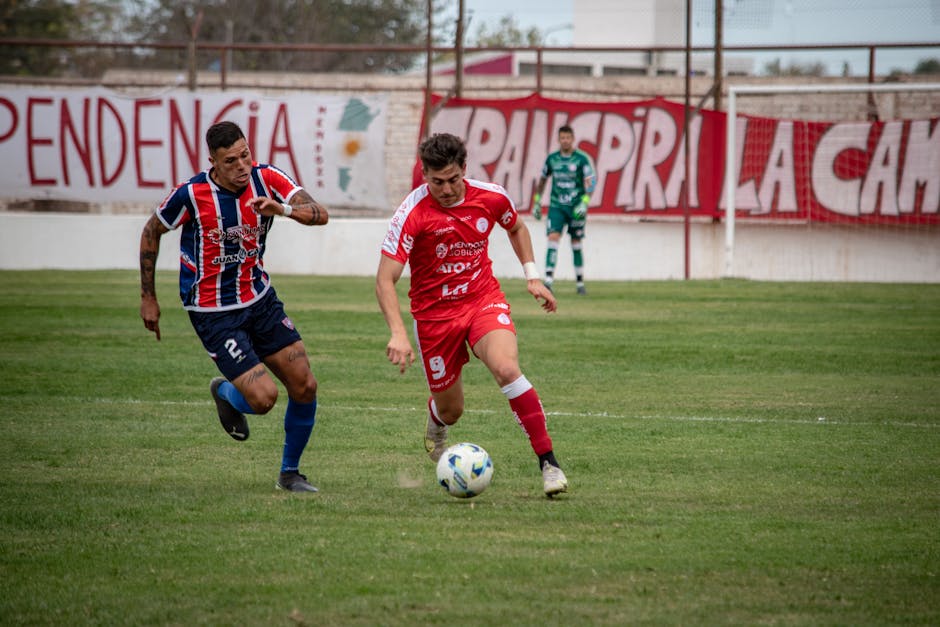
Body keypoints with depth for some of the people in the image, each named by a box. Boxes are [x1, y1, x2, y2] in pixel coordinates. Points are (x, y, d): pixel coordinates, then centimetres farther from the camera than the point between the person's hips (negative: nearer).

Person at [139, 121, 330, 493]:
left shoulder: (265, 178, -10)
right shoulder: (191, 194, -18)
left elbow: (320, 215, -19)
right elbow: (151, 232, -1)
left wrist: (283, 209, -40)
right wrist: (148, 298, 2)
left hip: (260, 299, 5)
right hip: (214, 314, -5)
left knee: (305, 387, 0)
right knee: (263, 397, -14)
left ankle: (290, 472, 21)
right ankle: (225, 393, 23)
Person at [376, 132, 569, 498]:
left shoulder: (492, 198, -9)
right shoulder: (412, 214, -20)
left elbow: (516, 228, 17)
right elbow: (385, 280, -22)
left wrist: (532, 277, 10)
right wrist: (398, 334, -34)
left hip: (484, 299, 1)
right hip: (434, 313, -1)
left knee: (507, 369, -28)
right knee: (450, 410, 9)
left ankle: (548, 463, -24)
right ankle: (436, 430, 50)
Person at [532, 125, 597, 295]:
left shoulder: (582, 159, -5)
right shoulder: (552, 159, 4)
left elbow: (590, 182, -10)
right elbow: (543, 179, 18)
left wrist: (584, 203, -23)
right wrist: (537, 202, 17)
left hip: (576, 208, -1)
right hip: (556, 206, 1)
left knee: (576, 244, 7)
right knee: (553, 238, -15)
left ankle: (580, 282, 20)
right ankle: (548, 279, -21)